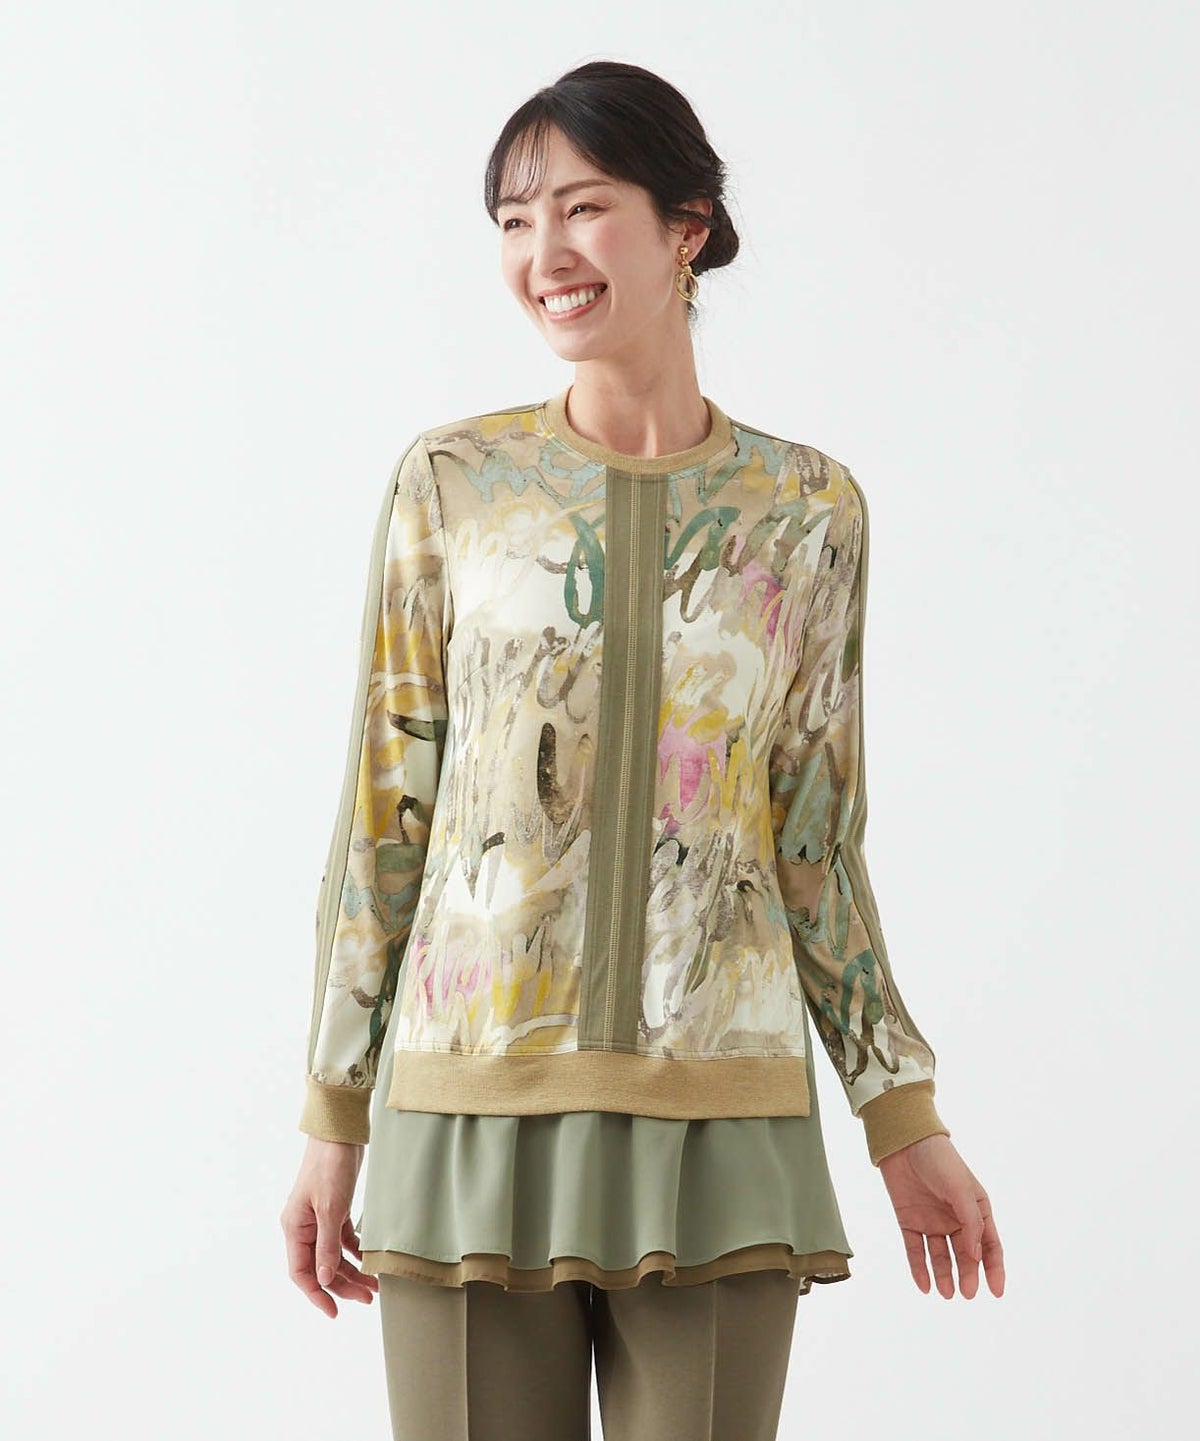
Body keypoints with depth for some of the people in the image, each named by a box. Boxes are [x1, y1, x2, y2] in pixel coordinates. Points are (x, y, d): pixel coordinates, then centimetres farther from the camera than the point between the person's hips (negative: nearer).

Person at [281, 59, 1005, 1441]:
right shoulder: (451, 483, 2)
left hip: (718, 1125, 1)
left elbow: (816, 842, 10)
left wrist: (904, 1118, 8)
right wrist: (331, 1125, 4)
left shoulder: (808, 508, 5)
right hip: (476, 1115, 0)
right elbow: (383, 815, 5)